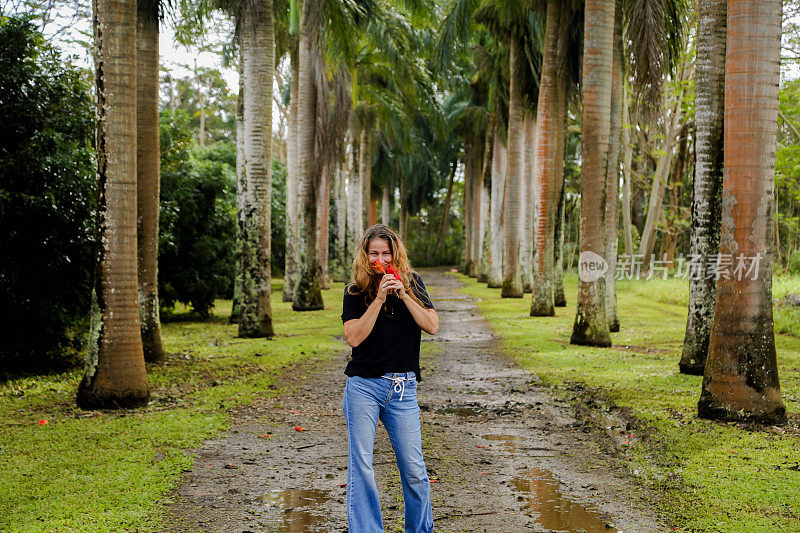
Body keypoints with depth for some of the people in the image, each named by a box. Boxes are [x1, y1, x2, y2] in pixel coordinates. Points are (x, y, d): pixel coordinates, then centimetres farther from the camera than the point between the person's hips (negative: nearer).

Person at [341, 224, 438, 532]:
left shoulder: (412, 283, 8)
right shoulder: (355, 292, 3)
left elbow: (432, 326, -3)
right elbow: (353, 337, -10)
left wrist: (403, 293, -11)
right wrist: (379, 299, -15)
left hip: (403, 388, 1)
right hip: (363, 385, -1)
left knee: (413, 469, 4)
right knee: (361, 467, -2)